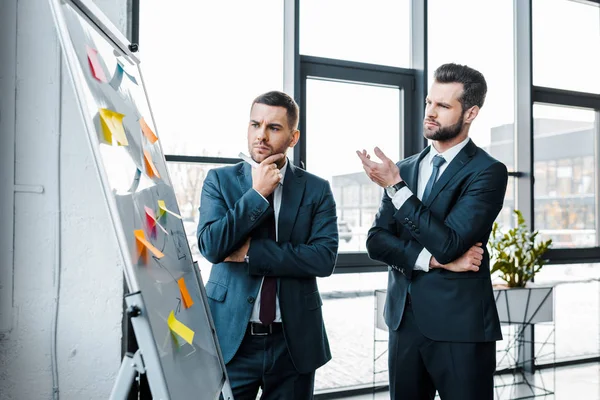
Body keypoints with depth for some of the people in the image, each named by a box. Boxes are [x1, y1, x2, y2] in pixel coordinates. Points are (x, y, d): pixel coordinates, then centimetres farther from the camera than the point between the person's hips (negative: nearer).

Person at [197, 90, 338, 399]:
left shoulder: (317, 189, 1)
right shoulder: (220, 180, 1)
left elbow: (324, 258, -11)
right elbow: (211, 246, -11)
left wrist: (251, 252, -14)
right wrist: (257, 193, -14)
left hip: (294, 340, 1)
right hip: (232, 338, 0)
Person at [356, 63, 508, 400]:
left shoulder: (488, 171, -9)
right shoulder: (405, 169, 8)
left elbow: (447, 243, -18)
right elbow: (376, 241, 1)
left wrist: (396, 186, -19)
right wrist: (433, 259, -14)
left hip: (459, 324, -5)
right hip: (404, 319, 5)